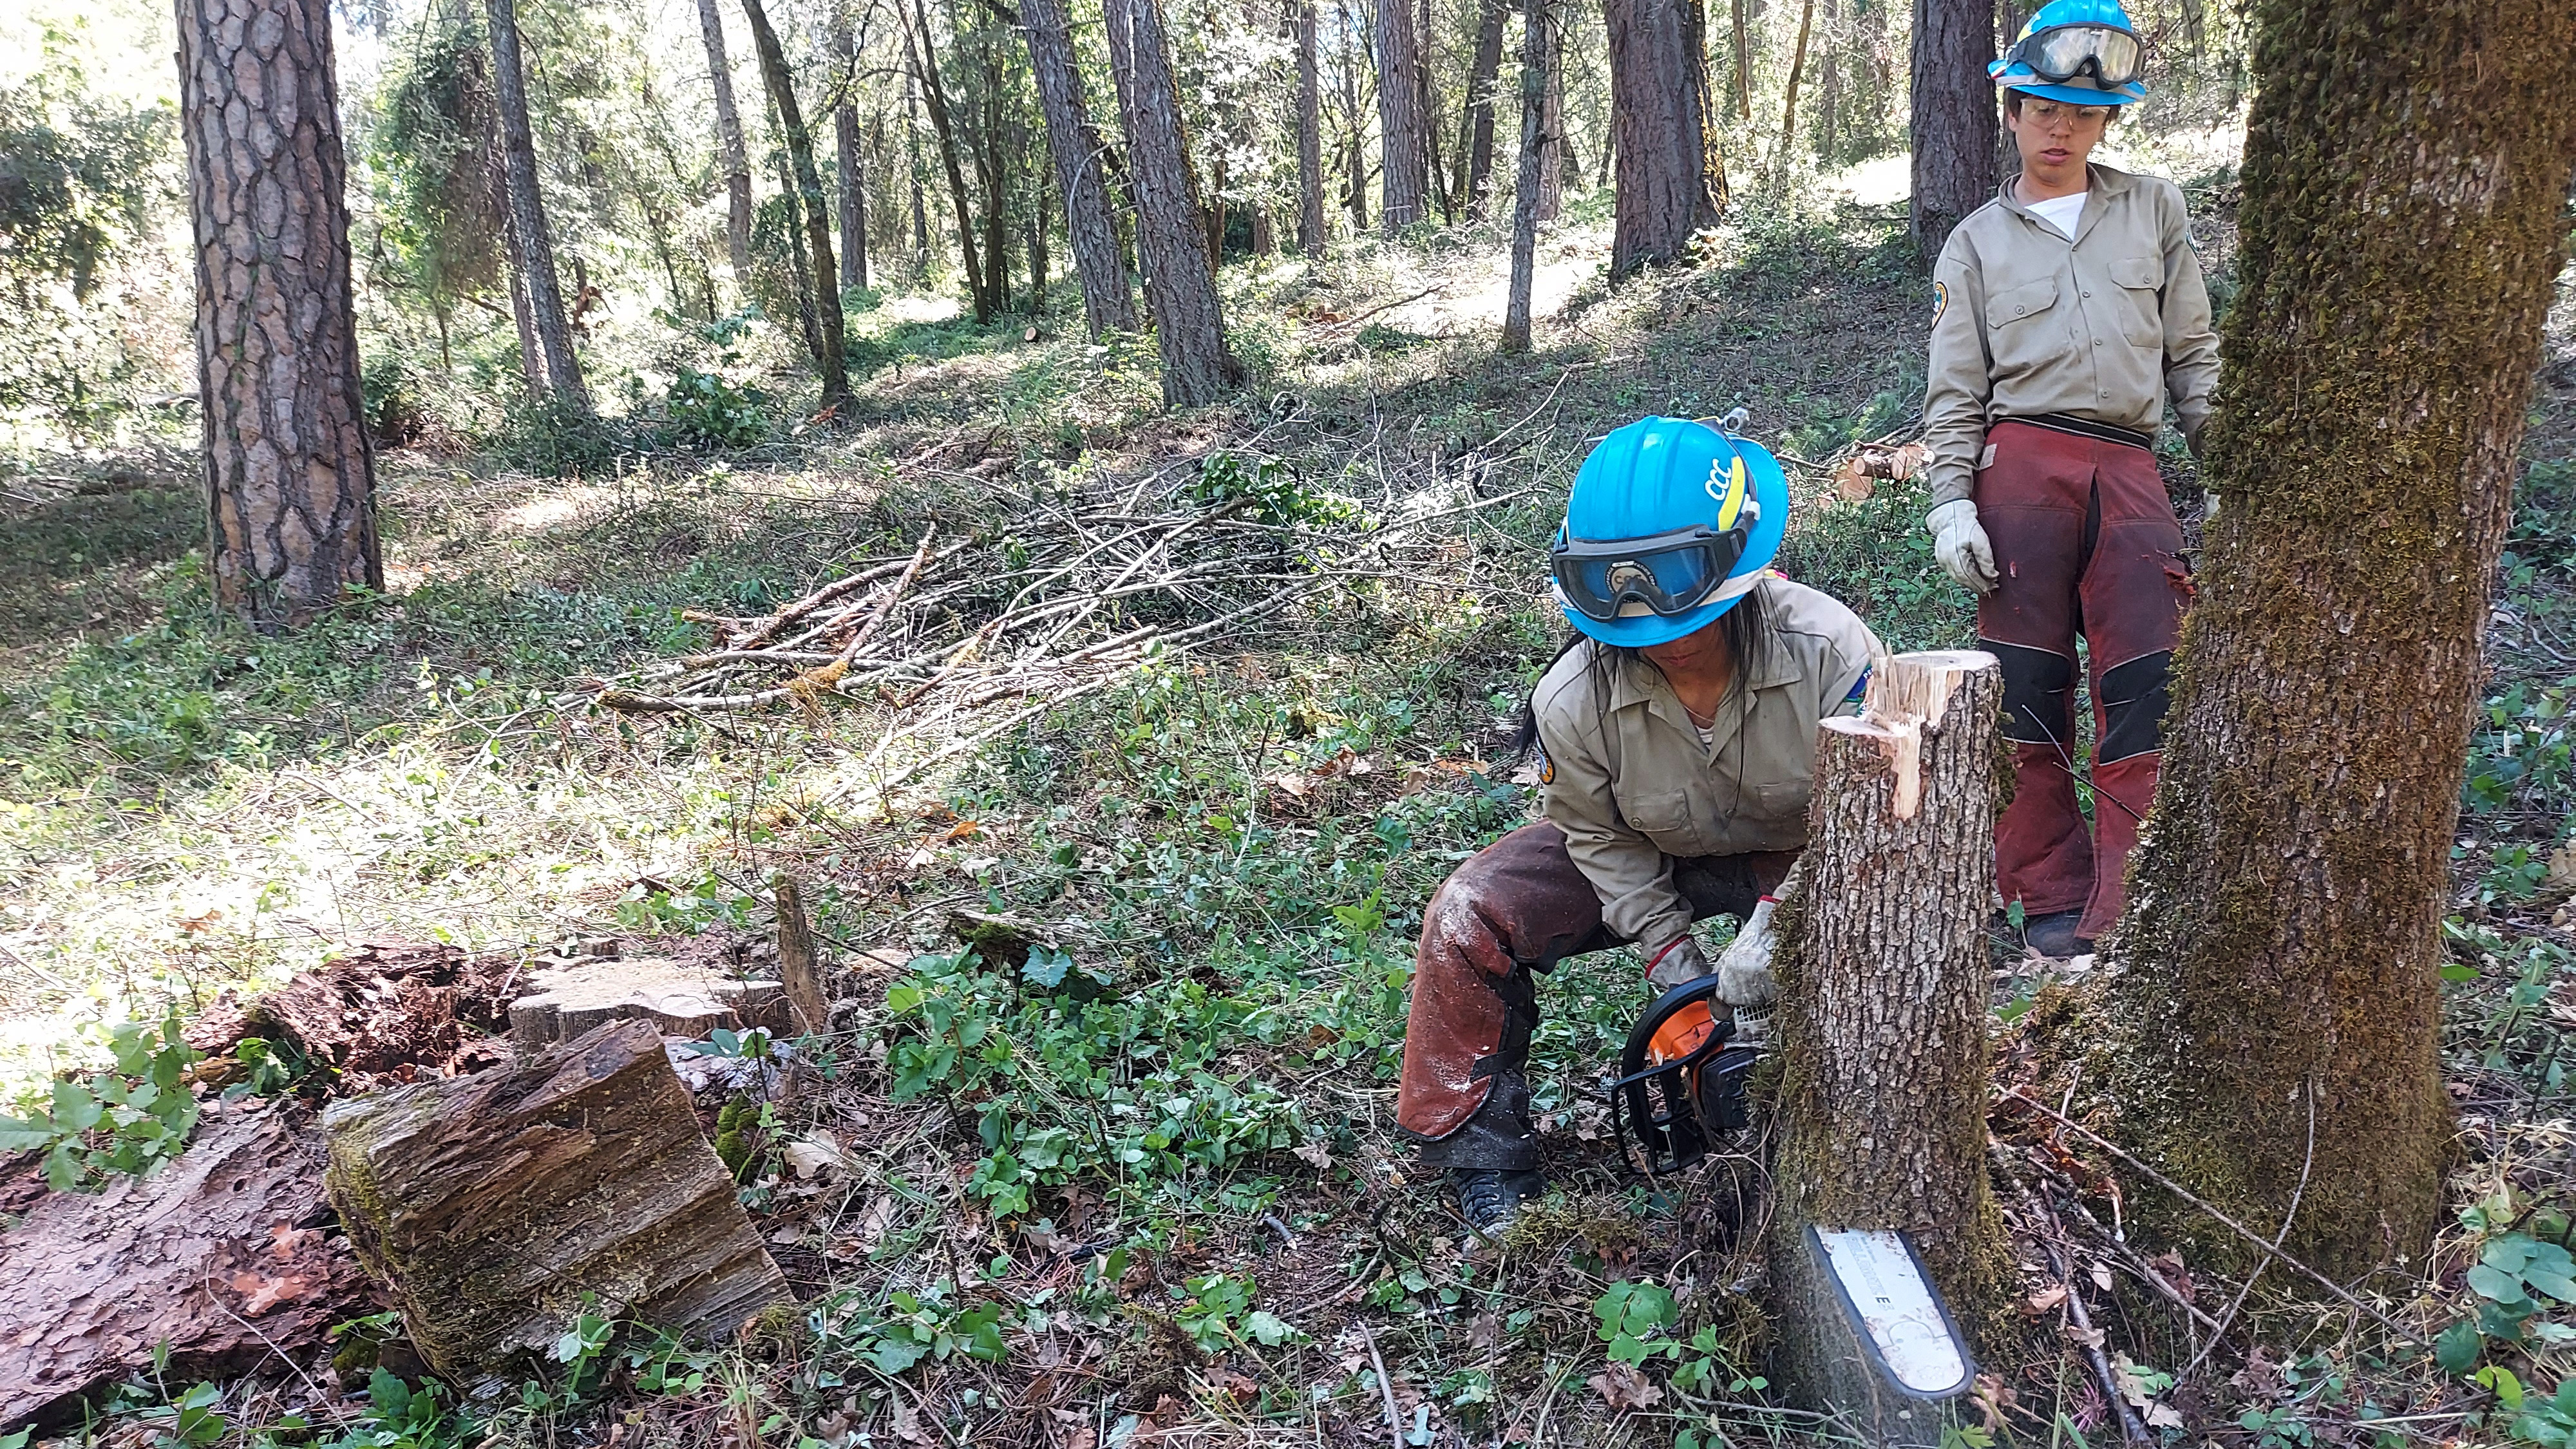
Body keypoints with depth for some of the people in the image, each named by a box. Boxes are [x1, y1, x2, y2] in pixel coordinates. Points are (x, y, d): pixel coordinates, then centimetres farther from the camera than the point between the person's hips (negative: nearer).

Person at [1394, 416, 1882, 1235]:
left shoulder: (1830, 652, -31)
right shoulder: (1575, 699, -26)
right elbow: (1600, 838, -9)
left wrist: (1779, 922, -33)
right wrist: (1668, 949, -16)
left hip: (1803, 857, 0)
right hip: (1648, 859, 1)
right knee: (1469, 917, -17)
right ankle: (1478, 1150, -2)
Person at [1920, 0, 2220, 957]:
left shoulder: (2154, 211, 16)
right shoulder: (1977, 242, 12)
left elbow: (2194, 354, 15)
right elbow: (1955, 388, 6)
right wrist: (1949, 503, -6)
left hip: (2130, 473, 1)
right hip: (2020, 468, -1)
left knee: (2147, 693, -7)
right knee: (2030, 689, -2)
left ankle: (2130, 914, -4)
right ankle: (2053, 898, 7)